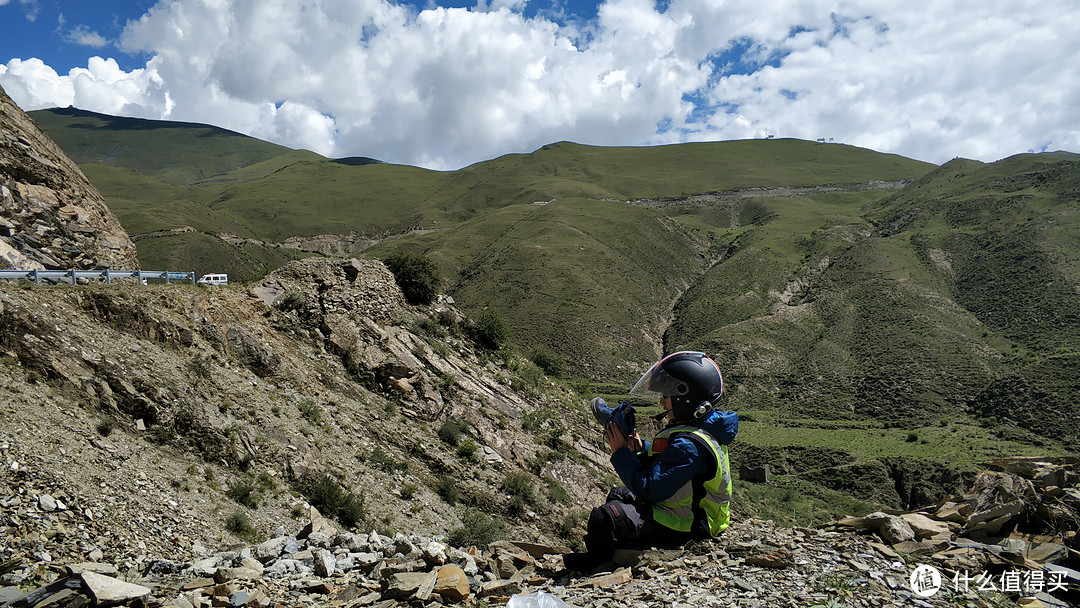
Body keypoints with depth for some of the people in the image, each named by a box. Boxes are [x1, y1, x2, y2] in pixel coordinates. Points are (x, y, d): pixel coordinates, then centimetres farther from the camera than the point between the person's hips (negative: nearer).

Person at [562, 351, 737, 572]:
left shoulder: (689, 446, -31)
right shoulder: (704, 428, 2)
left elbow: (649, 489, -30)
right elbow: (668, 462, 15)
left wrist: (621, 453, -20)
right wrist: (641, 449, 0)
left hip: (682, 527, -11)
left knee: (605, 518, -22)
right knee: (618, 496, 26)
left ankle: (594, 565, 5)